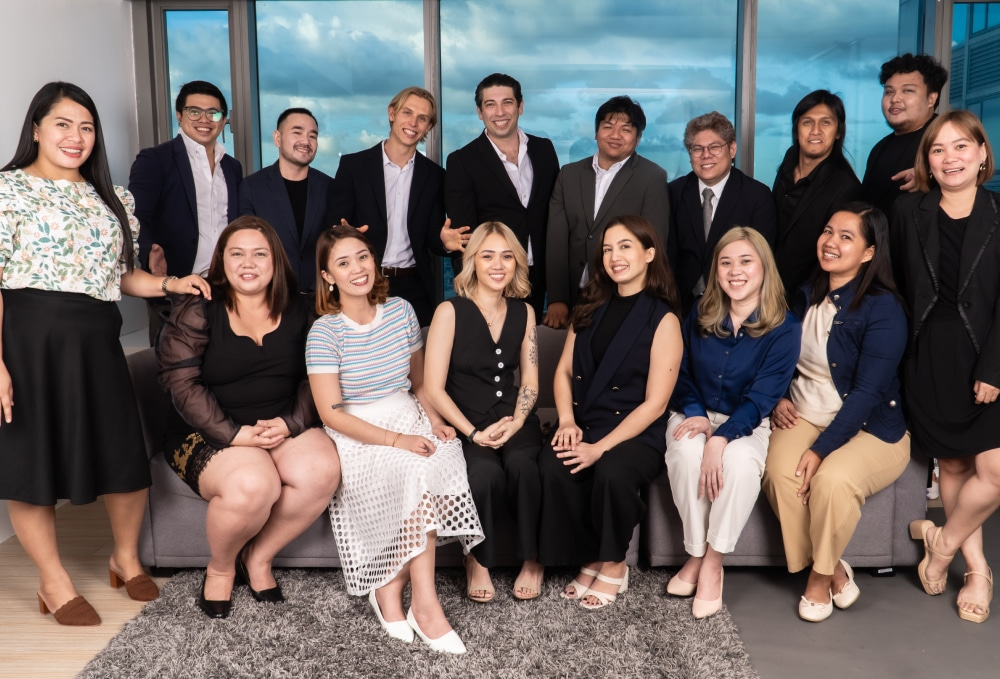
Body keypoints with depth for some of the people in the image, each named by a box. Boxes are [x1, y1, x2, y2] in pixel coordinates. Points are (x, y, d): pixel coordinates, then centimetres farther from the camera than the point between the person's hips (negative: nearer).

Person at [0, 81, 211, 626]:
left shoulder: (111, 198, 15)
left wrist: (168, 284, 1)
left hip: (97, 341, 5)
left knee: (126, 455, 7)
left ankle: (126, 557, 31)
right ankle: (54, 582, 22)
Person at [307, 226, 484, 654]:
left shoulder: (401, 311, 5)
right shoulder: (325, 331, -9)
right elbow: (331, 413, -13)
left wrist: (435, 421, -5)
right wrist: (395, 440, -22)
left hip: (408, 420, 4)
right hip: (356, 437, -4)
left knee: (438, 465, -29)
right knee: (419, 473, -32)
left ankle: (390, 587, -15)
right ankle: (424, 602, -20)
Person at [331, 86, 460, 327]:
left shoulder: (434, 174, 7)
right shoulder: (352, 164, 1)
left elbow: (431, 238, 8)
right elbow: (335, 225, -1)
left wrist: (444, 241, -15)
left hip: (415, 290, 2)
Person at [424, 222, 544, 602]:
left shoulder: (524, 312, 9)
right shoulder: (450, 311, -5)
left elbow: (530, 381, 10)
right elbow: (433, 388, -9)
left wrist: (516, 423, -9)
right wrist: (474, 433, -17)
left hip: (512, 417, 3)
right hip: (464, 421, -3)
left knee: (521, 463, -30)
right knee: (486, 472, -33)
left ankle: (531, 558, -8)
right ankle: (478, 560, -6)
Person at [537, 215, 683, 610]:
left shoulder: (663, 319, -5)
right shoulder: (590, 308, 12)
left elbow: (654, 403, -11)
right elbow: (564, 371, 12)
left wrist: (600, 448, -19)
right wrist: (567, 421, -6)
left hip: (636, 432, -4)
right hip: (584, 425, 4)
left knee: (612, 471, -35)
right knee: (552, 467, -27)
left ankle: (613, 566, -7)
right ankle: (589, 562, -5)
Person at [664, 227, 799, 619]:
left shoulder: (783, 328, -10)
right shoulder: (699, 317, 1)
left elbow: (761, 398, -16)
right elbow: (681, 375, 8)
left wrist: (720, 438, -29)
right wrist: (696, 414, -12)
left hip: (746, 424, -2)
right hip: (696, 415, 2)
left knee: (741, 461, -36)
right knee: (686, 452, -33)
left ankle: (713, 561, -18)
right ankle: (696, 555, -15)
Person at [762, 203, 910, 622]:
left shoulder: (883, 308, -12)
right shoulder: (805, 296, 7)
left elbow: (867, 391, -18)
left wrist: (821, 449, -24)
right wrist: (777, 398, 0)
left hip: (870, 428, -4)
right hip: (803, 415, 4)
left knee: (833, 478, -34)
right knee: (780, 473, -28)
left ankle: (821, 574, -6)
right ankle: (834, 569, -5)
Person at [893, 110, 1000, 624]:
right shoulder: (909, 211, 6)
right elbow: (900, 286, 7)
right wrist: (901, 346, 0)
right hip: (930, 358, 1)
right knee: (952, 465, 7)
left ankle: (944, 543, 17)